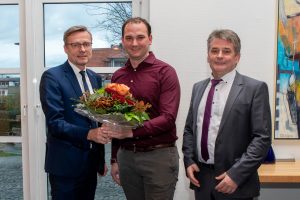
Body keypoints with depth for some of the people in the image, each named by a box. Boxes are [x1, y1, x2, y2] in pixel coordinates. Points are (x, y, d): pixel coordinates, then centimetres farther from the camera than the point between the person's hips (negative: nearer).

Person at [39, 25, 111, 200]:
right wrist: (88, 134, -30)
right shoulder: (52, 77, -11)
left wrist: (101, 159, 15)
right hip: (66, 164, -6)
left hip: (92, 162, 6)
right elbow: (54, 123, -18)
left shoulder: (95, 78, 10)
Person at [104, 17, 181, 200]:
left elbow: (168, 118, -15)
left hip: (159, 155, -4)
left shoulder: (165, 72, -7)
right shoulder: (118, 76, 9)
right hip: (126, 155, 5)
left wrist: (132, 131, -25)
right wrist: (114, 160, 15)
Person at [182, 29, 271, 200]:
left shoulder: (255, 88, -7)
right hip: (201, 179, 5)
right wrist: (189, 161, 0)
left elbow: (262, 138, -11)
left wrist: (236, 174, -18)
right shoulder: (198, 88, 10)